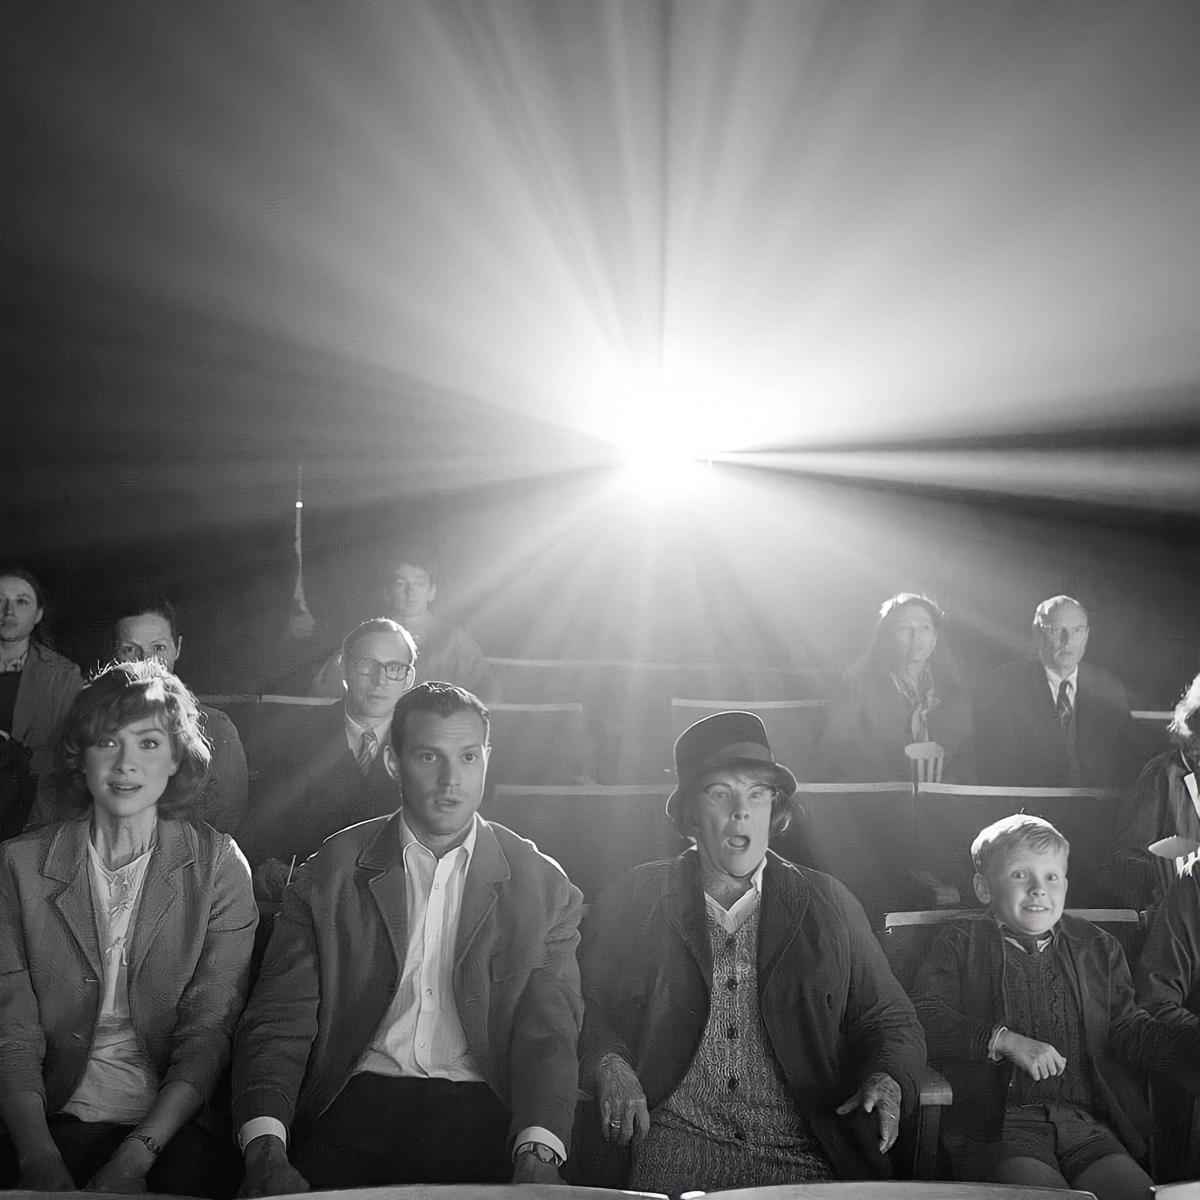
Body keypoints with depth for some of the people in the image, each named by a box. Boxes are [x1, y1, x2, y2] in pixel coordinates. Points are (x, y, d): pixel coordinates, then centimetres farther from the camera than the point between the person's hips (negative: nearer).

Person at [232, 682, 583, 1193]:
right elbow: (278, 1023, 0)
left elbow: (549, 1036, 0)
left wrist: (537, 1157, -19)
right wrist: (266, 1152, -18)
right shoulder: (328, 877, 6)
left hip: (484, 1113, 1)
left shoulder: (542, 888, 6)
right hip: (358, 1105, -1)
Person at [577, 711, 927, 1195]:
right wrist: (608, 1065, -10)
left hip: (803, 1155, 1)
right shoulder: (633, 900, 11)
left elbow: (890, 1023, 15)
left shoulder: (827, 905, 14)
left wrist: (886, 1081, -6)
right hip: (673, 1149, -1)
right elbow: (584, 1009, 11)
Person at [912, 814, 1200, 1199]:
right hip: (996, 1123, -3)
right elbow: (924, 1018, -4)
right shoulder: (958, 943, 10)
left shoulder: (1098, 947, 21)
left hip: (1086, 1120, 3)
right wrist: (1005, 1040, -15)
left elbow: (1127, 1030, 14)